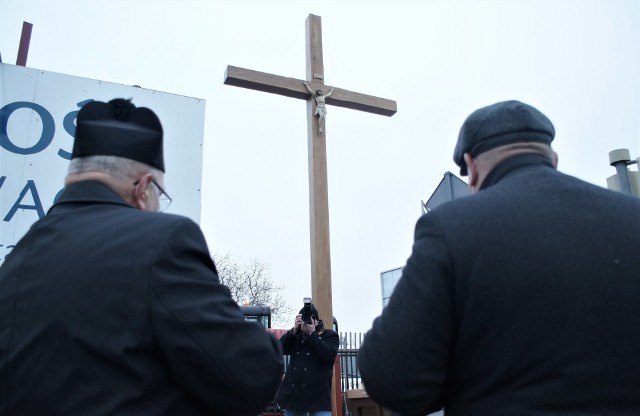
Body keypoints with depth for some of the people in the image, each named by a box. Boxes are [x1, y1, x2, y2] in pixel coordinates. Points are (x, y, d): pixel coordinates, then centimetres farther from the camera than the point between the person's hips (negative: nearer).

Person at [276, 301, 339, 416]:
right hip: (293, 394, 4)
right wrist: (294, 329, -9)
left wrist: (312, 333, -13)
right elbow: (281, 349, 2)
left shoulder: (330, 335, 6)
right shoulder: (295, 335, 18)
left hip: (318, 396, -4)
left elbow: (329, 355, -12)